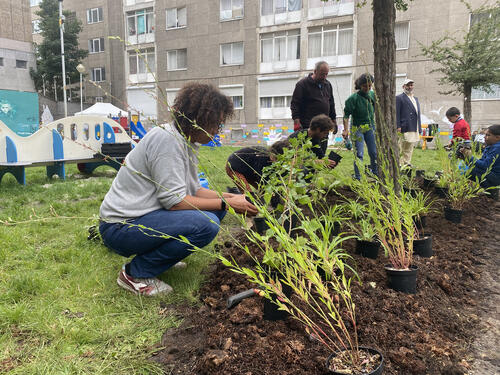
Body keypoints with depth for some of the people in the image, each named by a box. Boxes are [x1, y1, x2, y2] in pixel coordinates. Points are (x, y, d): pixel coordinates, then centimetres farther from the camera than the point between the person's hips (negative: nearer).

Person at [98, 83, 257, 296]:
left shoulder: (186, 141, 8)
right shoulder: (167, 140, -21)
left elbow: (192, 191, 11)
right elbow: (174, 201, -23)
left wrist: (229, 198, 1)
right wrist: (226, 204, -17)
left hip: (144, 215, 10)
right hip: (120, 228, -9)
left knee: (214, 210, 7)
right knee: (206, 224, -25)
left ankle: (157, 254, 13)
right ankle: (135, 273, -9)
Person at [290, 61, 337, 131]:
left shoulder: (328, 85, 15)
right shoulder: (302, 84, -4)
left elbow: (331, 104, 24)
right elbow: (295, 104, -8)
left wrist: (334, 121, 19)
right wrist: (297, 123, -17)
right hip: (307, 126, -6)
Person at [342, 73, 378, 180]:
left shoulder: (373, 95, 3)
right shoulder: (353, 98, -13)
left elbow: (376, 111, 16)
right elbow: (346, 114, -15)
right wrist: (346, 130, -23)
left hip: (370, 127, 5)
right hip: (357, 128, -5)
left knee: (374, 153, 6)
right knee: (359, 154, -6)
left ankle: (376, 174, 22)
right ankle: (358, 178, 2)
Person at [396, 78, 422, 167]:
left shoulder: (416, 99, 23)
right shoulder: (399, 98, -2)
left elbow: (417, 113, 22)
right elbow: (396, 113, -9)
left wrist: (419, 128, 16)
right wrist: (398, 127, -17)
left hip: (415, 129, 7)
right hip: (405, 129, -7)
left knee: (410, 148, 10)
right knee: (403, 148, -6)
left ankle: (407, 163, 15)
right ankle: (401, 164, -2)